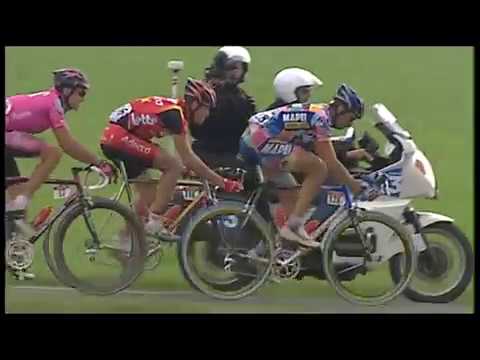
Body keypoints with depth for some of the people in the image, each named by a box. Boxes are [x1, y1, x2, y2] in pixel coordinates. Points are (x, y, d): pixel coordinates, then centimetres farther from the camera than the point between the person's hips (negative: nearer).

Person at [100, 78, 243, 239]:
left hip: (111, 140, 10)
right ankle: (155, 223, -12)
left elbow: (187, 155, 22)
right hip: (120, 137, -10)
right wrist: (222, 182, -14)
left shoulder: (175, 109, 14)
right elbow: (187, 158, -17)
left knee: (148, 194, 15)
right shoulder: (174, 113, -15)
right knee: (174, 165, -15)